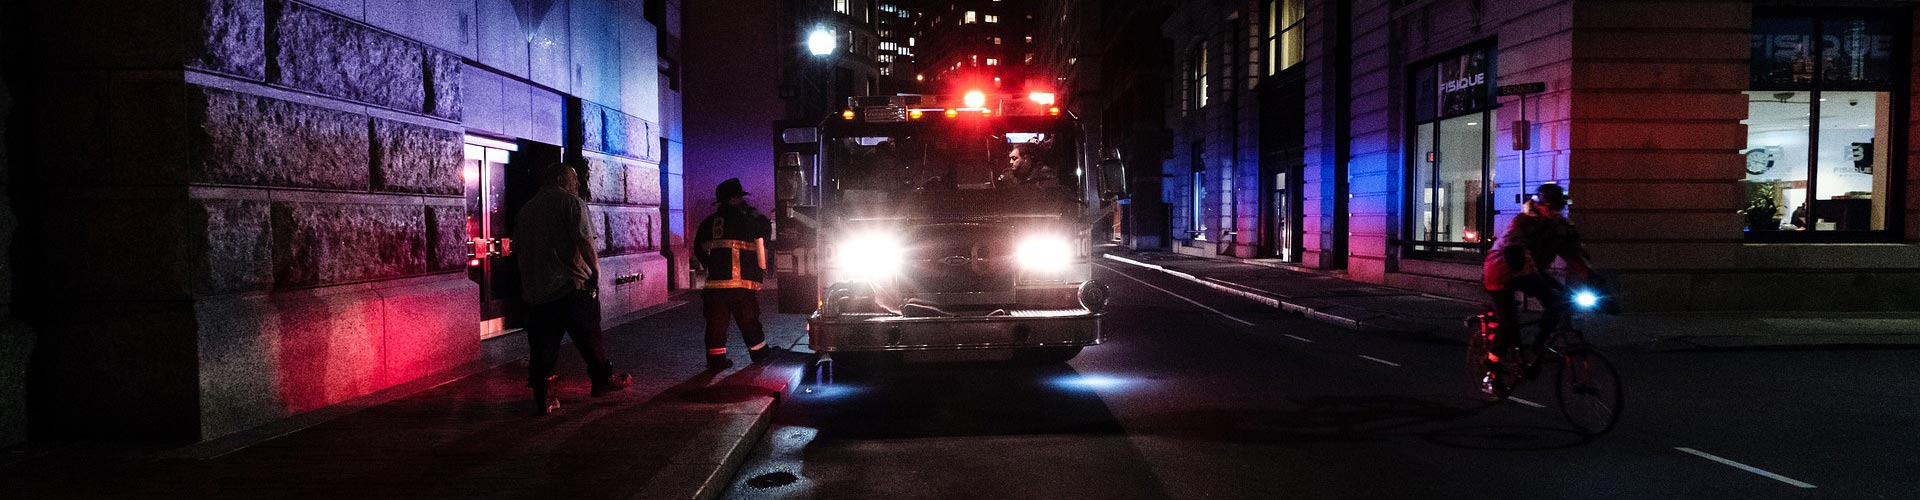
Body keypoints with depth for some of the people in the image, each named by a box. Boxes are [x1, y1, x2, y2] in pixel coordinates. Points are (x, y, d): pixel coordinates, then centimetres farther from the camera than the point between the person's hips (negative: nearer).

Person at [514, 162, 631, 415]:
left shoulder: (526, 209, 15)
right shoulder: (571, 202, -5)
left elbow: (518, 249, 19)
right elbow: (584, 241, -17)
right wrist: (595, 270, -11)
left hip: (535, 289, 5)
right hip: (571, 285, -5)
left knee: (542, 345, 6)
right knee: (589, 337, 10)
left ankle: (542, 396, 4)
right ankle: (603, 380, 22)